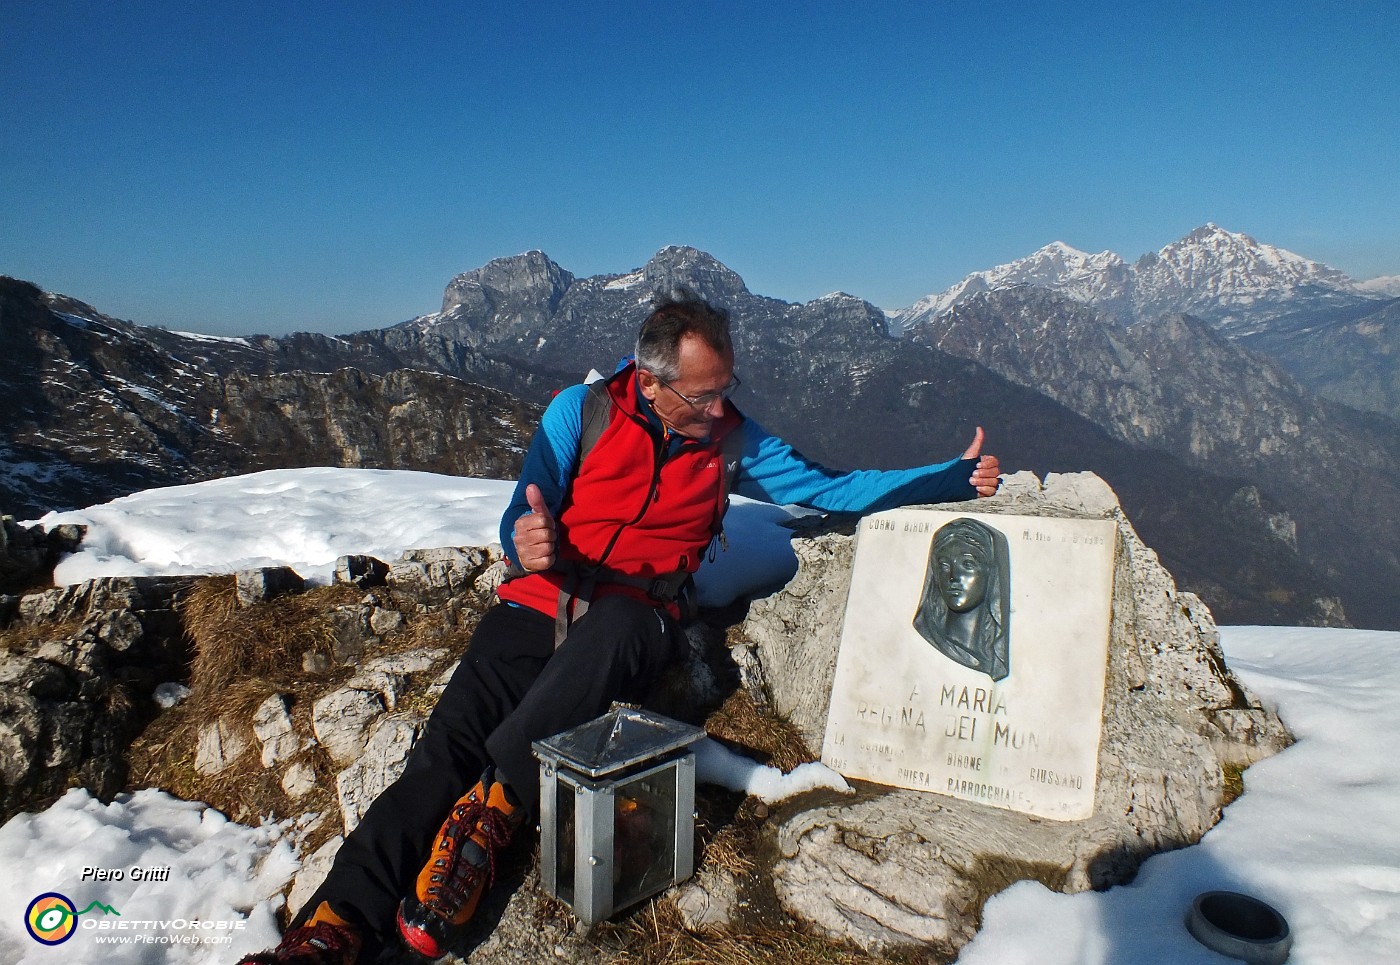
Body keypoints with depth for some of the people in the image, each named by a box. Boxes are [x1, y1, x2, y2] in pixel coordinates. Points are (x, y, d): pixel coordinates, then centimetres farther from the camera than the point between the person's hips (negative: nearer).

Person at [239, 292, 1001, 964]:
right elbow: (521, 522, -1)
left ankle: (488, 806, -33)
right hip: (536, 607, 1)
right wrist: (525, 544, -27)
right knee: (446, 746, -20)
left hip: (632, 623, 0)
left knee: (616, 623, -37)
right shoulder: (582, 412, 2)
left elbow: (831, 490, 13)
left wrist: (955, 478, 8)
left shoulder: (730, 439, 9)